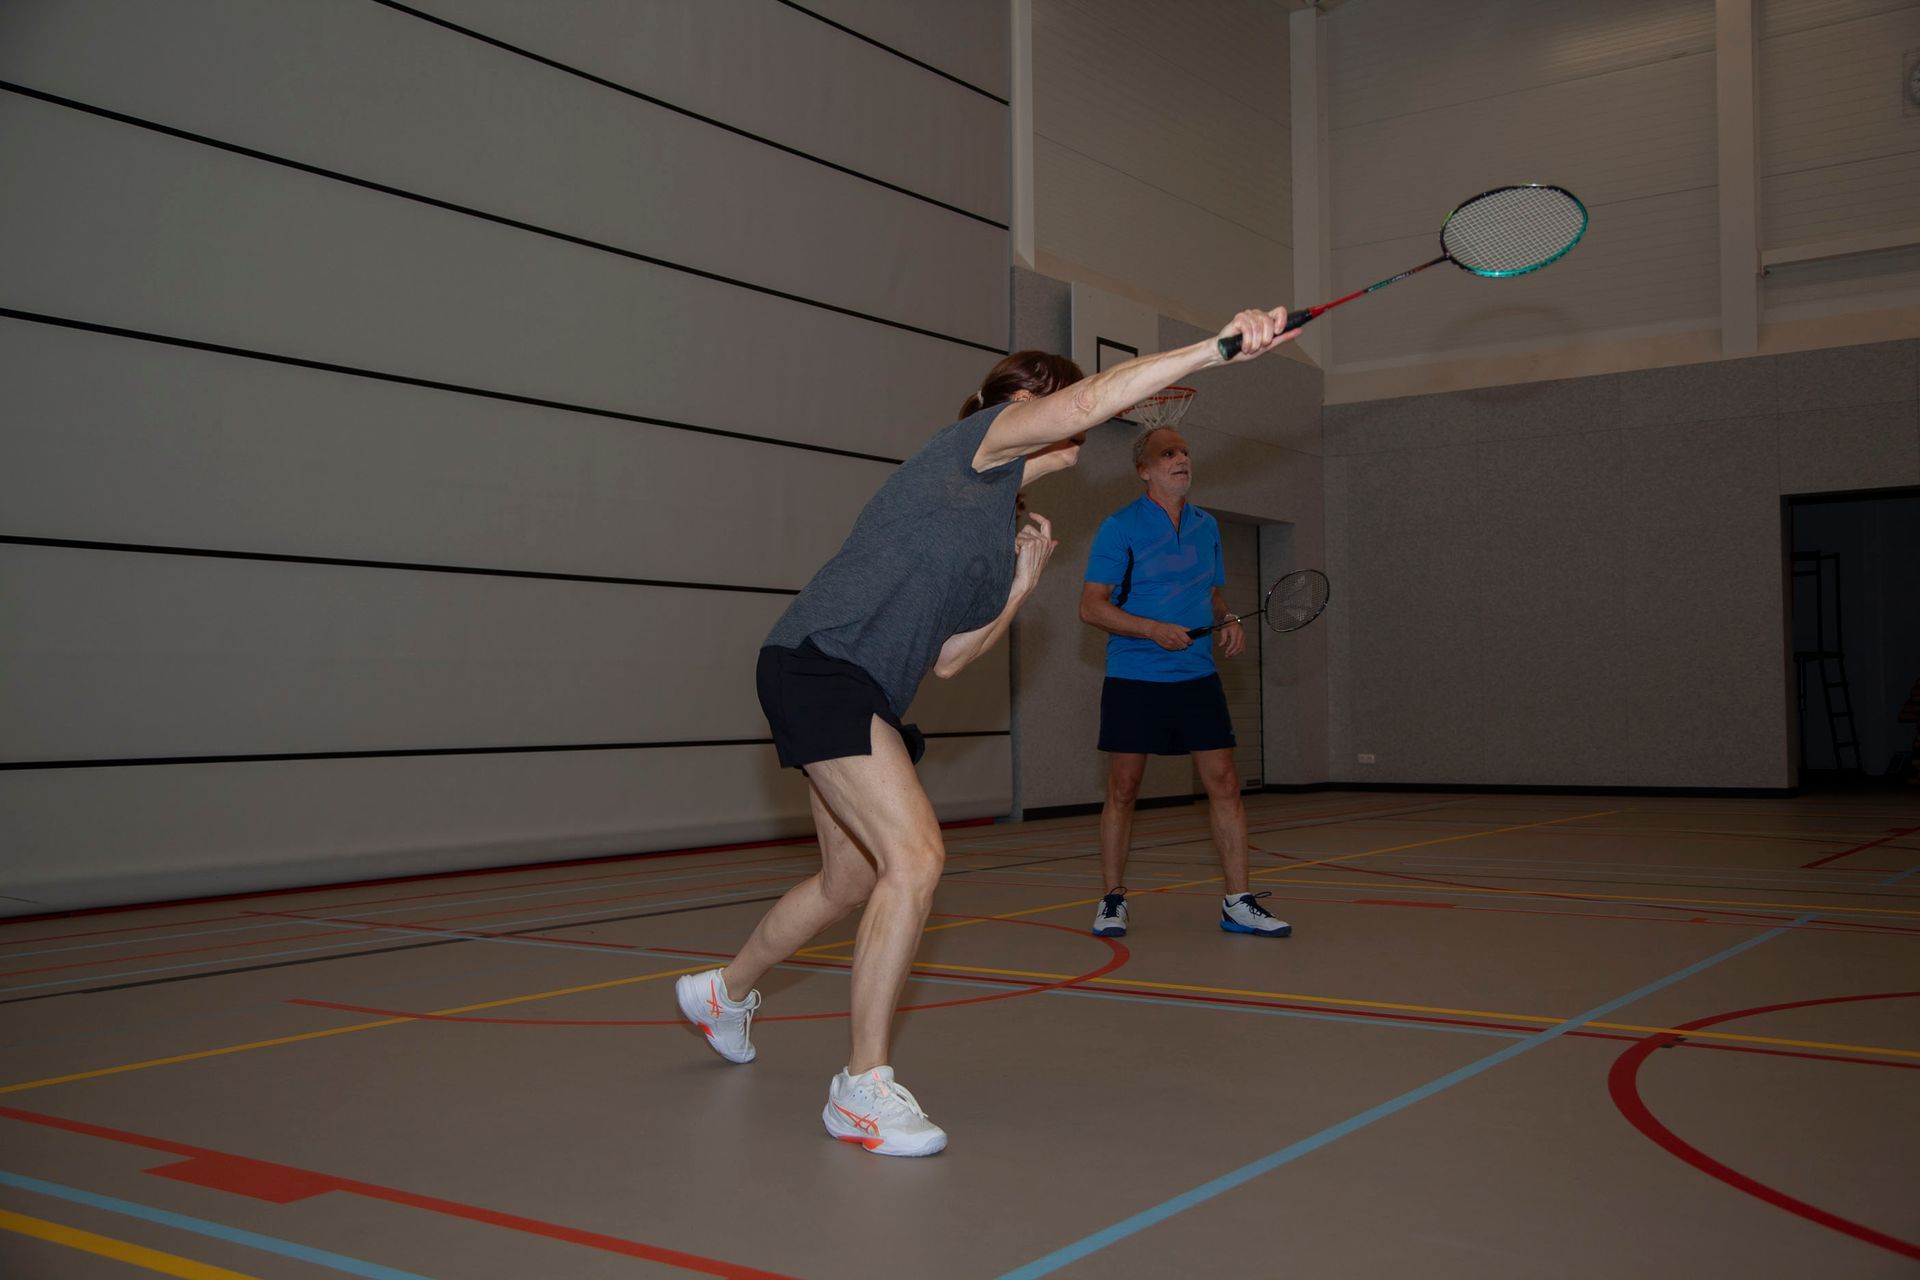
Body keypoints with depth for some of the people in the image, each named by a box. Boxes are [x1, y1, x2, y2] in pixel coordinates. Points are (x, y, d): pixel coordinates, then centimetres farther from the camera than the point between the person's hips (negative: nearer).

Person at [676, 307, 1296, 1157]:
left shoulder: (997, 536, 22)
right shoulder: (984, 434, 0)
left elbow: (945, 660, 17)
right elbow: (1092, 396, -19)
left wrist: (1020, 587, 11)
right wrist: (1217, 348, -23)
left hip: (861, 694, 10)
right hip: (817, 665, -10)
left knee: (852, 879, 21)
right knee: (916, 856, -19)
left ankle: (723, 992, 47)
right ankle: (864, 1087, -9)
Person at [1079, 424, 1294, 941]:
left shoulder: (1207, 526, 12)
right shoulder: (1120, 527, -5)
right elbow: (1092, 606, -9)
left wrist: (1227, 621, 1)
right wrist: (1155, 630, -20)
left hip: (1197, 678, 4)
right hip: (1133, 680, -4)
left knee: (1224, 784, -1)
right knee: (1123, 790, 2)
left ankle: (1238, 903, 6)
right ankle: (1112, 900, 16)